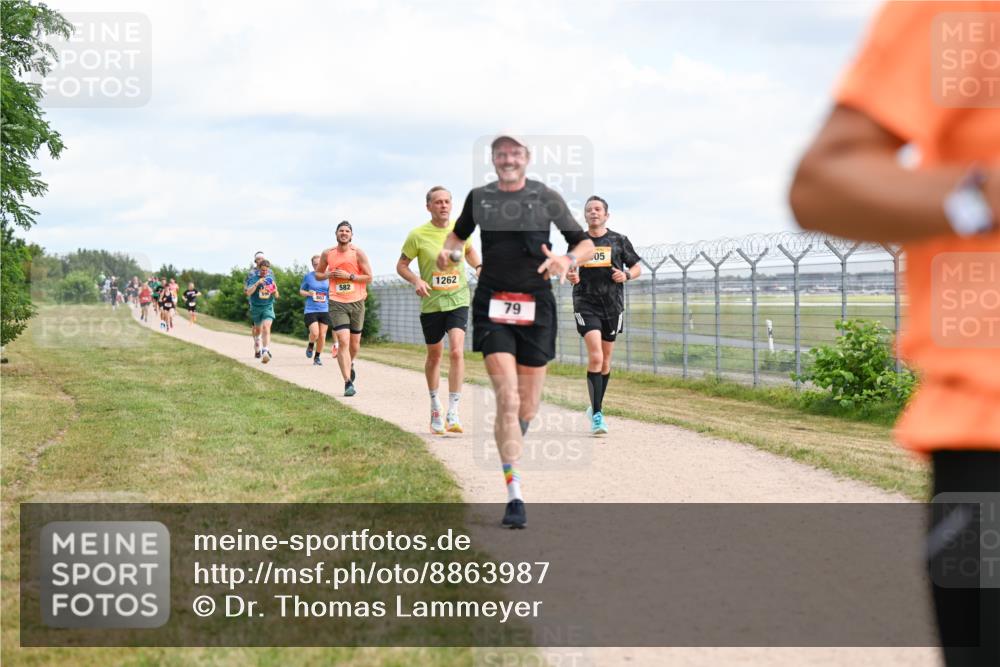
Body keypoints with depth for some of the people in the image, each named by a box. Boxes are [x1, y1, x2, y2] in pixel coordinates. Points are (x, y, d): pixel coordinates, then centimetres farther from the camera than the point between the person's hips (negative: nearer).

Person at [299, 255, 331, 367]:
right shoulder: (308, 276, 2)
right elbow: (301, 290, 12)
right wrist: (308, 293, -9)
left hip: (325, 310, 2)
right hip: (311, 310, -2)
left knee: (322, 336, 2)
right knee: (315, 333, -16)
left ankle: (317, 357, 21)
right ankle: (310, 346, 18)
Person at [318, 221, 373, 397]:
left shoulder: (358, 253, -2)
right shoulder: (327, 254, 4)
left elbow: (369, 277, -2)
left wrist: (349, 276, -14)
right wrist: (328, 275, -5)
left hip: (357, 302, 1)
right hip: (337, 303, -1)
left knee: (355, 343, 12)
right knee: (343, 341, -15)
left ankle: (350, 364, 46)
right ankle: (348, 382, -17)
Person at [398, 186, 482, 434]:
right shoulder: (418, 235, -8)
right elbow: (401, 265, 1)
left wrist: (478, 267, 2)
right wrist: (416, 280, -17)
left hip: (458, 300, 1)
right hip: (431, 304, 0)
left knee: (456, 351, -18)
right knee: (434, 356, 11)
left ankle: (453, 413, -15)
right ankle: (435, 406, 34)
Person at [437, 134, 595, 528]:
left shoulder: (546, 198, 4)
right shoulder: (479, 197, 8)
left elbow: (585, 243, 6)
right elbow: (459, 233, 26)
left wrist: (568, 260, -16)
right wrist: (449, 251, 3)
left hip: (536, 306, 1)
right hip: (492, 305, -1)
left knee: (528, 406, 4)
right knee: (507, 398, -15)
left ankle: (511, 447, 38)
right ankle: (514, 494, -15)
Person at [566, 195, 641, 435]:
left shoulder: (619, 241, 5)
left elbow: (637, 267, 12)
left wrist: (626, 275, -10)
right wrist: (570, 277, -7)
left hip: (612, 305, 2)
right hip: (586, 305, -2)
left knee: (605, 361, 10)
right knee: (595, 357, -17)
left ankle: (595, 409, 28)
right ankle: (597, 415, -15)